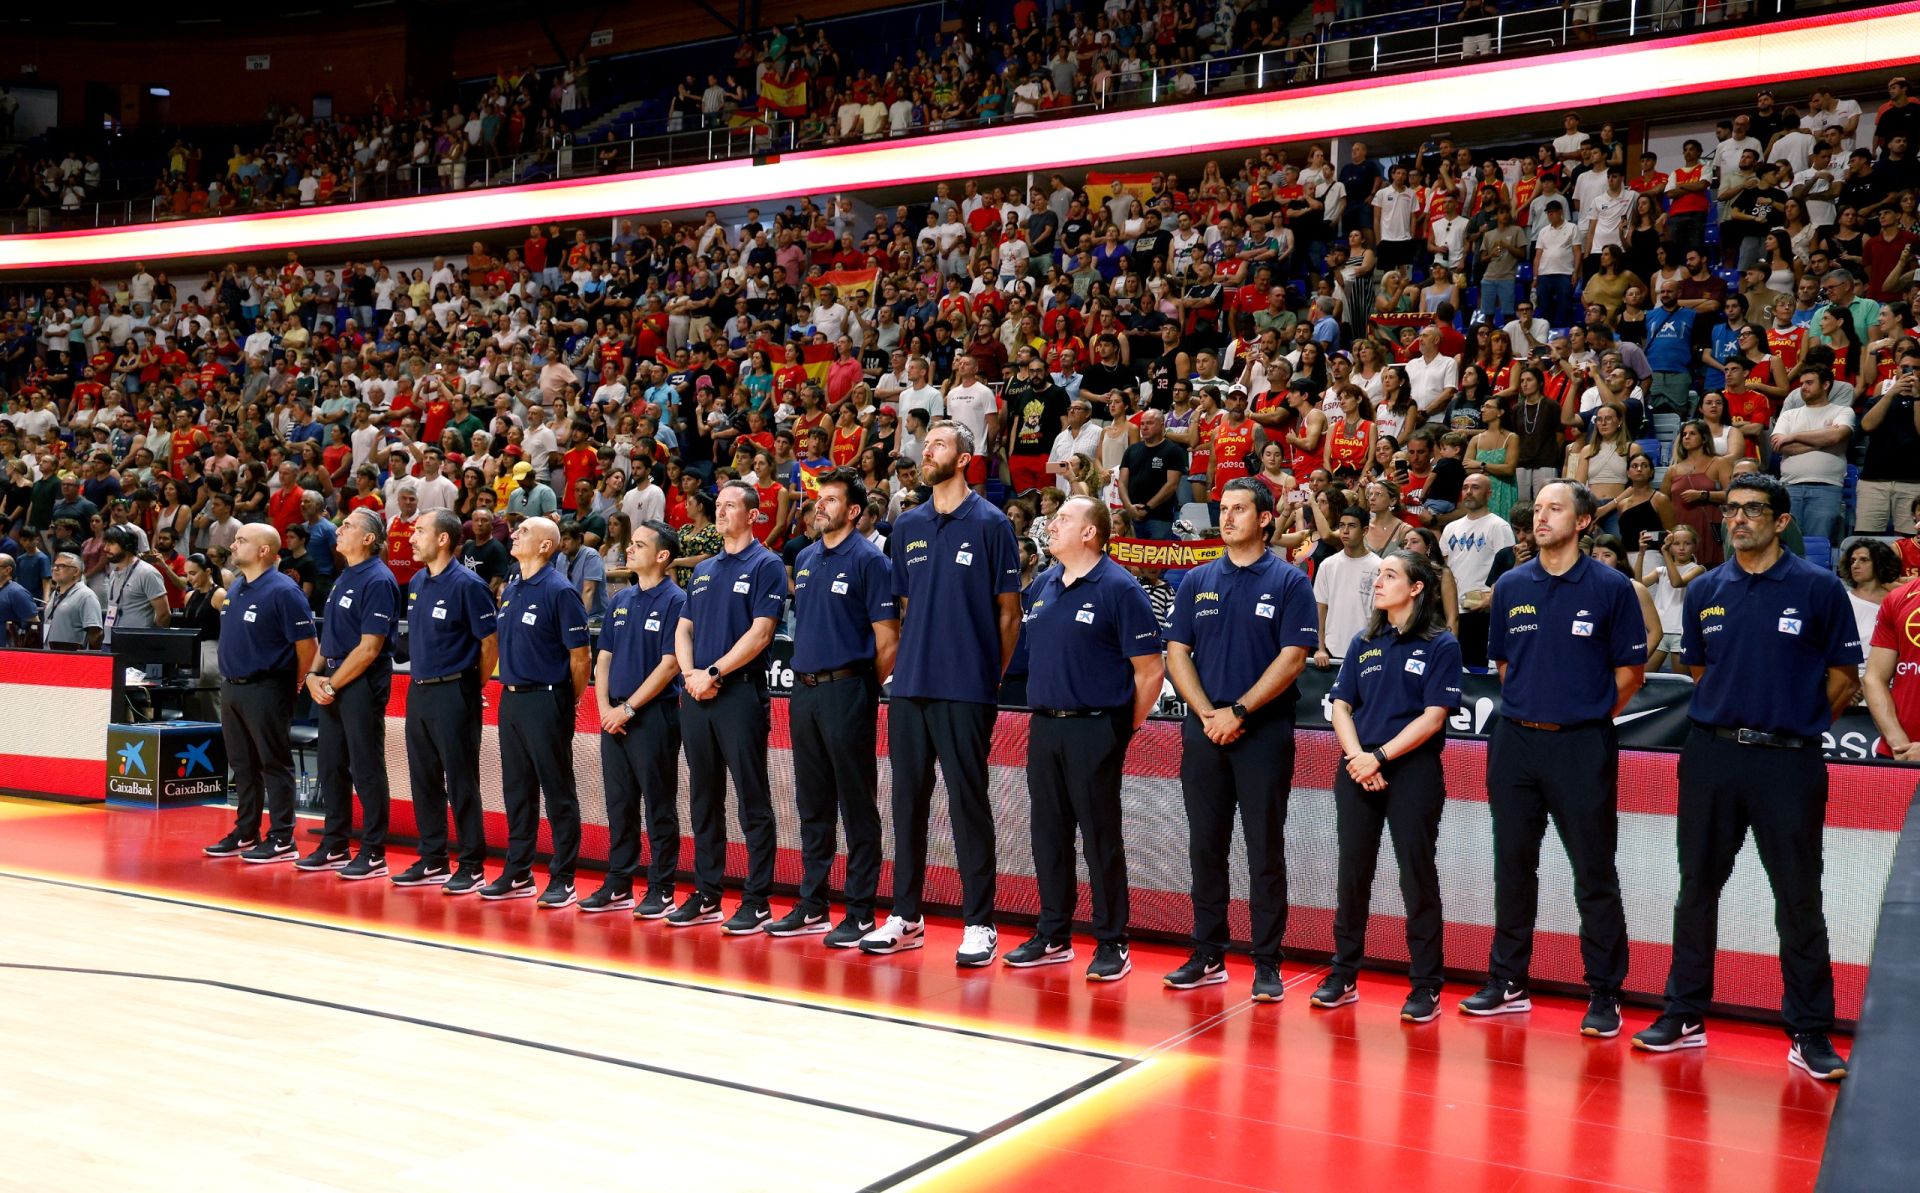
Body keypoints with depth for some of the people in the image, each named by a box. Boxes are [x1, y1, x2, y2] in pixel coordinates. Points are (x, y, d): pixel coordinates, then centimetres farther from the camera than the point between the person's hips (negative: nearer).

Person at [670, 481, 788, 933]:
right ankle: (706, 895, 19)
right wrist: (690, 674, -3)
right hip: (697, 694, 7)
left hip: (741, 692, -7)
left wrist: (714, 673, -14)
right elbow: (684, 629, 16)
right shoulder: (703, 570, 18)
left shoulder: (766, 565, -2)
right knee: (704, 799, 11)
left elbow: (761, 631, -11)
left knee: (752, 801, -3)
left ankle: (756, 900, 1)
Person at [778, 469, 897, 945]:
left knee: (857, 807, -1)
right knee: (813, 807, 13)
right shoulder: (806, 558, 14)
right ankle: (812, 906, 21)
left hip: (845, 691, -7)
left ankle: (860, 914, 4)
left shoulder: (868, 560, -8)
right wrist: (805, 677, 14)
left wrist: (863, 688, -3)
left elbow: (888, 638, -9)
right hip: (804, 691, 7)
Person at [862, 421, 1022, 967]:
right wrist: (909, 661, 11)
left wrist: (993, 675, -2)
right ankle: (905, 917, 20)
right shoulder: (907, 526, 12)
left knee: (968, 803, -1)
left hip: (965, 690, -5)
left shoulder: (990, 524, -2)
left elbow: (1009, 612, -1)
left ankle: (979, 924, 7)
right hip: (910, 687, 5)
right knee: (908, 801, 10)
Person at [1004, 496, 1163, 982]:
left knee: (1101, 838, 0)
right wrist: (1044, 711, 15)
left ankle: (1112, 944, 10)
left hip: (1094, 728, -6)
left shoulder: (1119, 589, -9)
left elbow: (1149, 668, -9)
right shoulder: (1044, 584, 11)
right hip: (1044, 724, 7)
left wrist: (1126, 727, -4)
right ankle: (1053, 936, 23)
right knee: (1049, 834, 11)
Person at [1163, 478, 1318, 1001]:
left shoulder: (1289, 582, 0)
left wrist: (1238, 711, -12)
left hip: (1264, 730, -3)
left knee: (1266, 850, 0)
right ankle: (1208, 955, 18)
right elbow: (1177, 653, 8)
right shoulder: (1197, 581, 11)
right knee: (1206, 846, 8)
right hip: (1204, 730, 4)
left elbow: (1292, 658, -7)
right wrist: (1207, 713, -6)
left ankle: (1267, 964, 7)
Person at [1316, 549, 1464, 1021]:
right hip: (1357, 771, 5)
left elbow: (1432, 717, -10)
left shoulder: (1441, 645, -3)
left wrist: (1380, 758, -14)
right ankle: (1343, 975, 19)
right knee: (1352, 873, 9)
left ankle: (1426, 987, 7)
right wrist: (1357, 758, -9)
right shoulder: (1363, 643, 12)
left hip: (1413, 772, -5)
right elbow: (1341, 706, 7)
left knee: (1417, 876, -1)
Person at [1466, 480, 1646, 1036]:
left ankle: (1605, 994, 11)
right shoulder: (1511, 586, 6)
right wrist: (1531, 706, 8)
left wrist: (1588, 715, 2)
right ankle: (1507, 983, 22)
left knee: (1595, 875, 1)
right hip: (1516, 741, 4)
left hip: (1581, 745, -4)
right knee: (1513, 866, 11)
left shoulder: (1610, 587, -4)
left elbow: (1631, 671, 1)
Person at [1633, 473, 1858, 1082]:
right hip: (1710, 756, 4)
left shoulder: (1818, 587, -2)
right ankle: (1684, 1015, 21)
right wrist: (1731, 716, 10)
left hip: (1788, 760, -3)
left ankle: (1811, 1032, 13)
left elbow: (1844, 679, 2)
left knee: (1799, 898, 3)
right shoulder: (1705, 591, 8)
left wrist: (1795, 721, 5)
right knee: (1697, 888, 10)